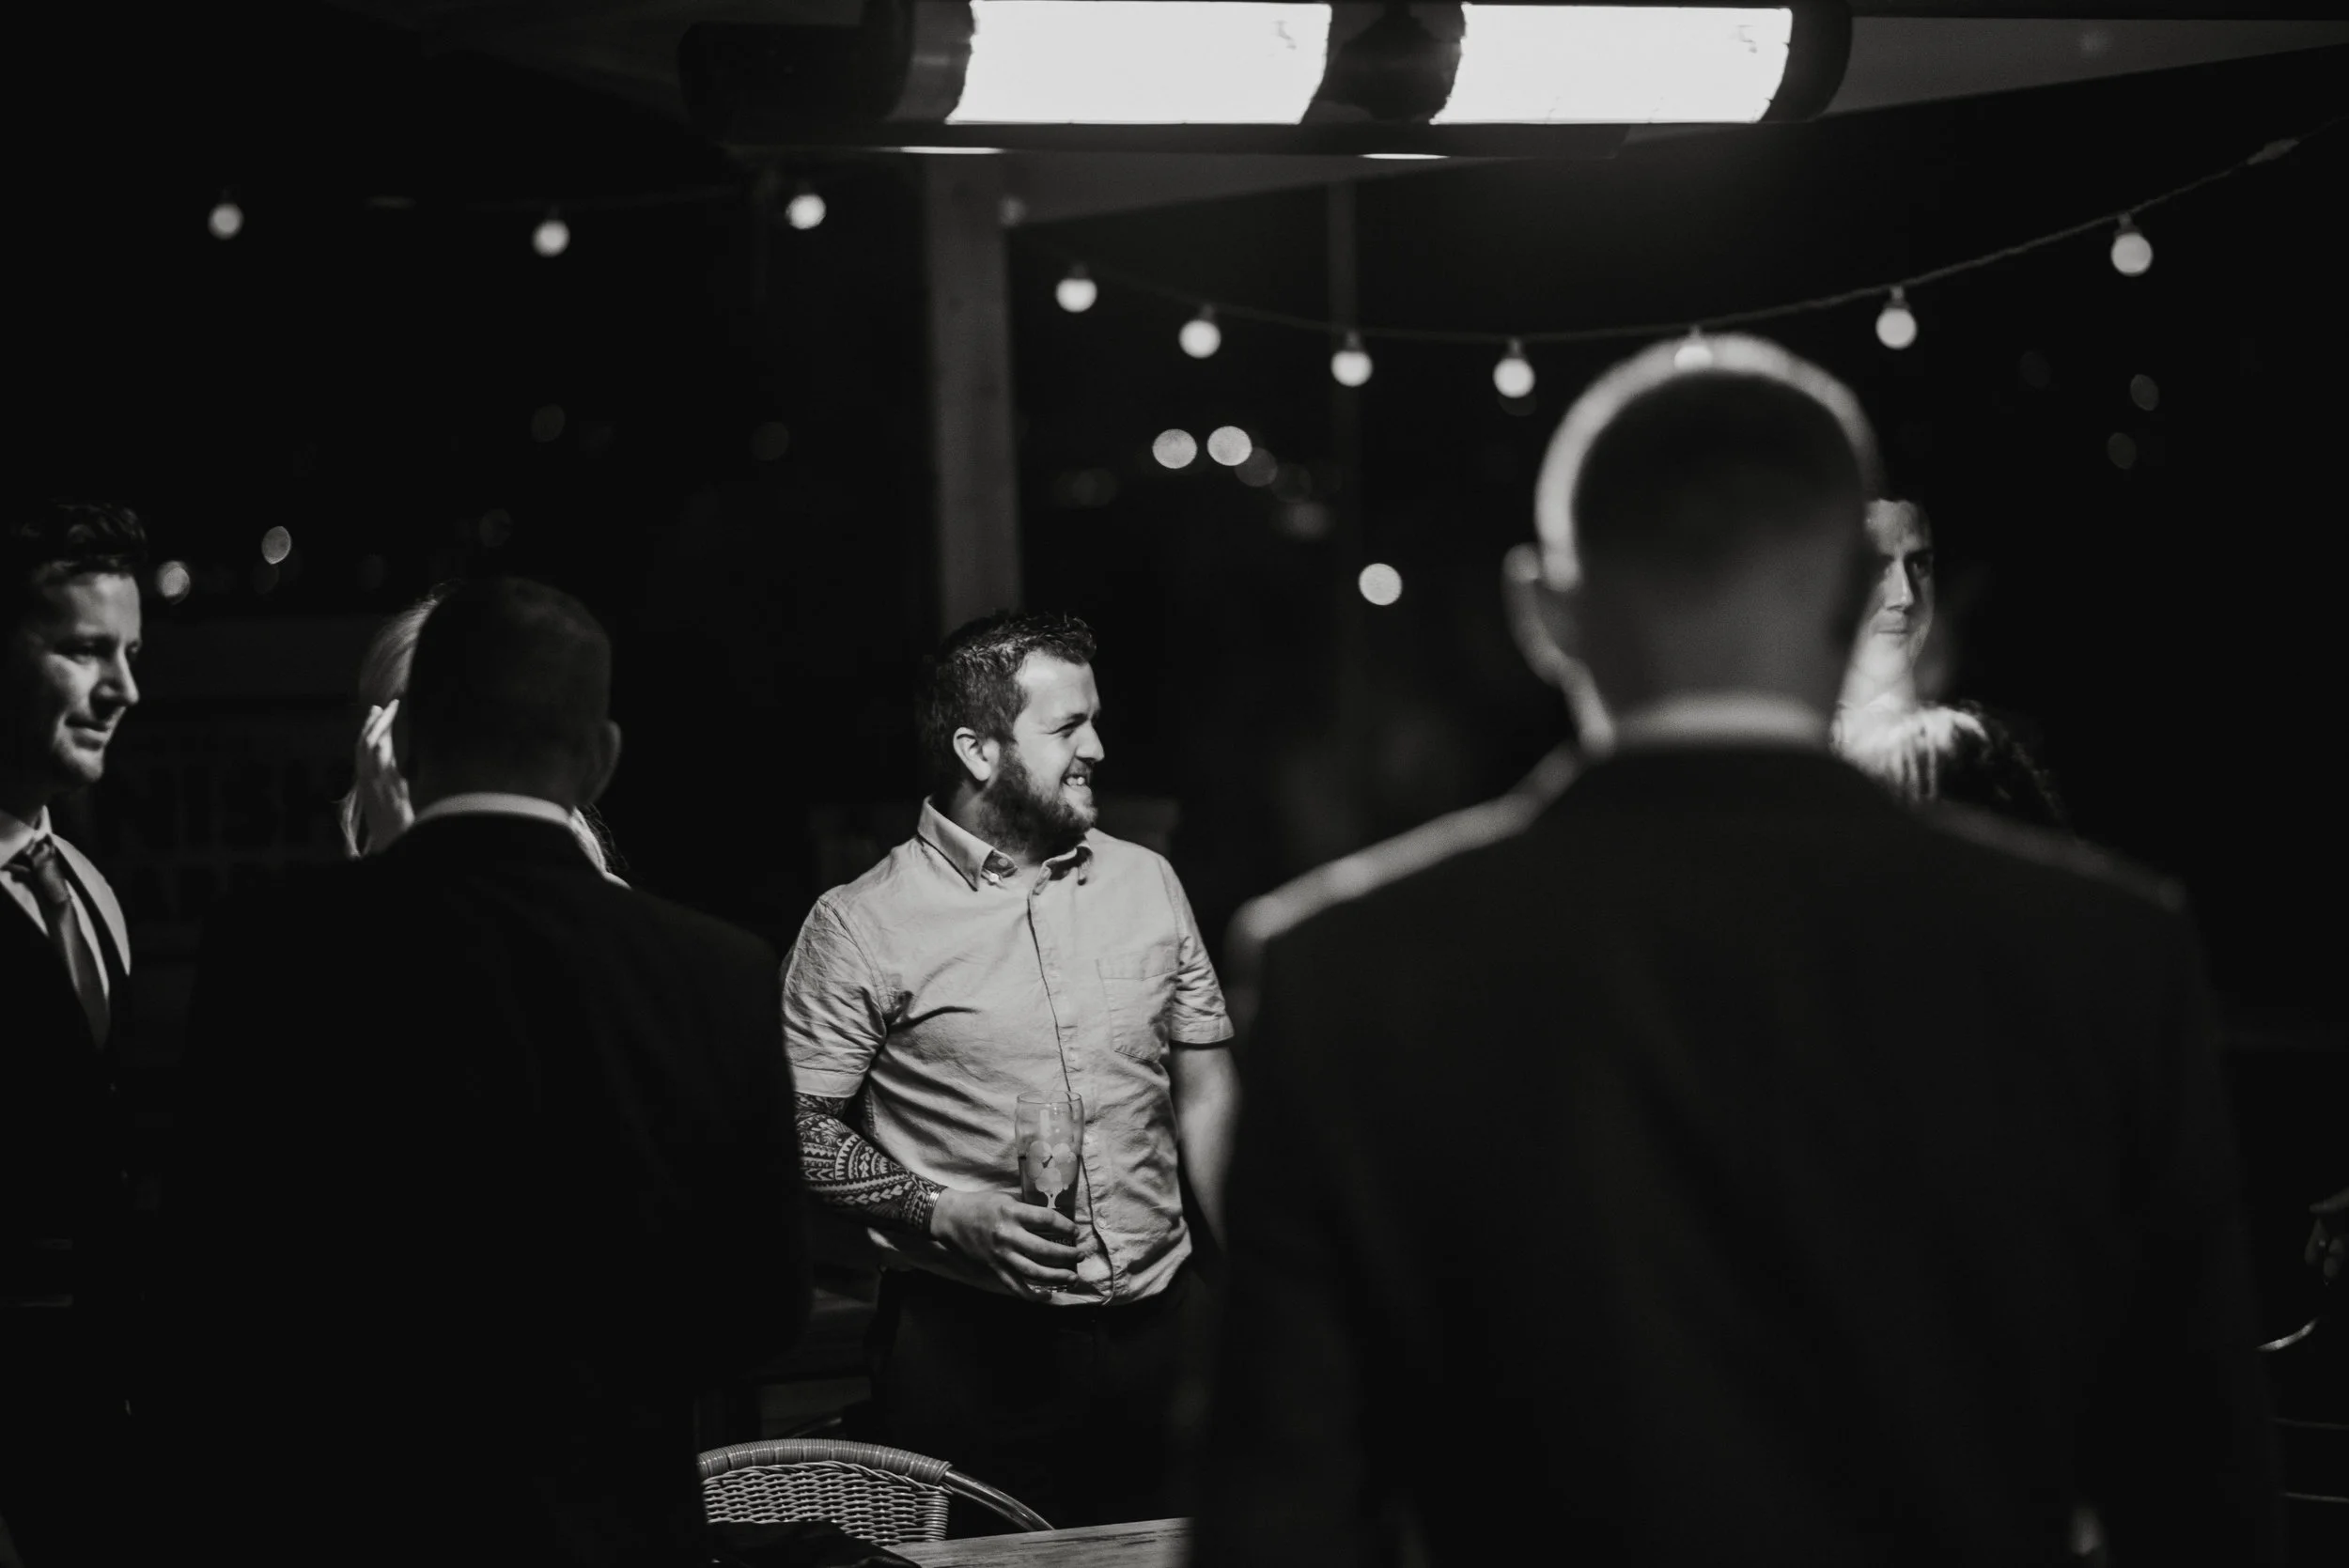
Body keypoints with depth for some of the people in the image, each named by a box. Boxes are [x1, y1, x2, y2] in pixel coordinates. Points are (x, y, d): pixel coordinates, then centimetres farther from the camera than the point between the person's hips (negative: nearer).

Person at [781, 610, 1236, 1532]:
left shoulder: (1146, 884, 9)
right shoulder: (859, 927, -5)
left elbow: (1203, 1098, 15)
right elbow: (803, 1129, -5)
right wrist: (945, 1216, -18)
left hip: (1160, 1327, 4)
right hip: (971, 1346, -4)